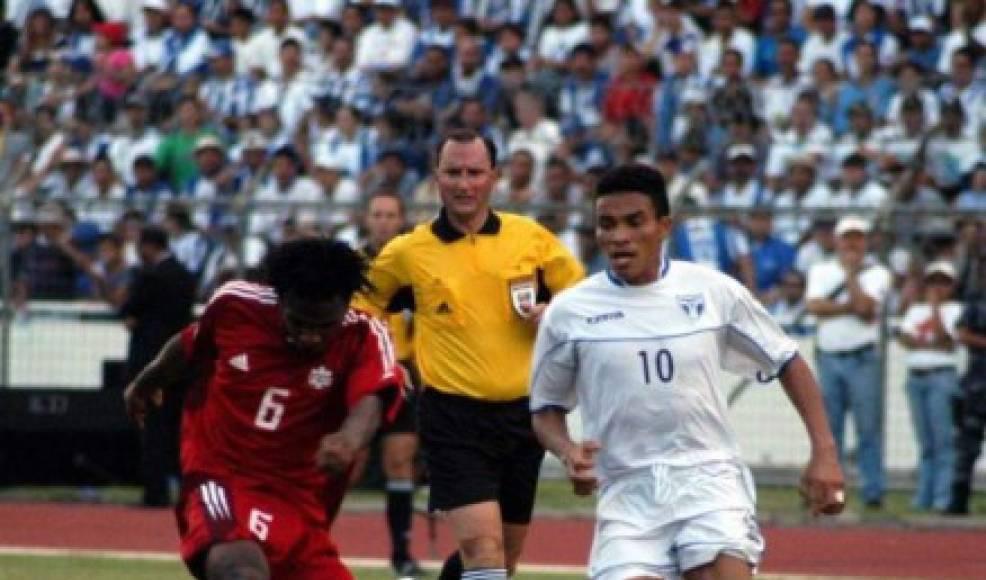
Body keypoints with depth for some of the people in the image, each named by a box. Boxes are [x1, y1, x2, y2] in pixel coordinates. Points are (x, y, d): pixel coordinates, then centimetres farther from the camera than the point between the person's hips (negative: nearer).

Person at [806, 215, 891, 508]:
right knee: (827, 428, 5)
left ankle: (873, 492, -6)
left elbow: (866, 308, -13)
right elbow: (814, 305, -5)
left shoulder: (877, 273, 3)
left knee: (869, 427, -6)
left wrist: (850, 273, -6)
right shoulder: (820, 270, 12)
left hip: (863, 360, -3)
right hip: (828, 357, 3)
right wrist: (851, 307, -11)